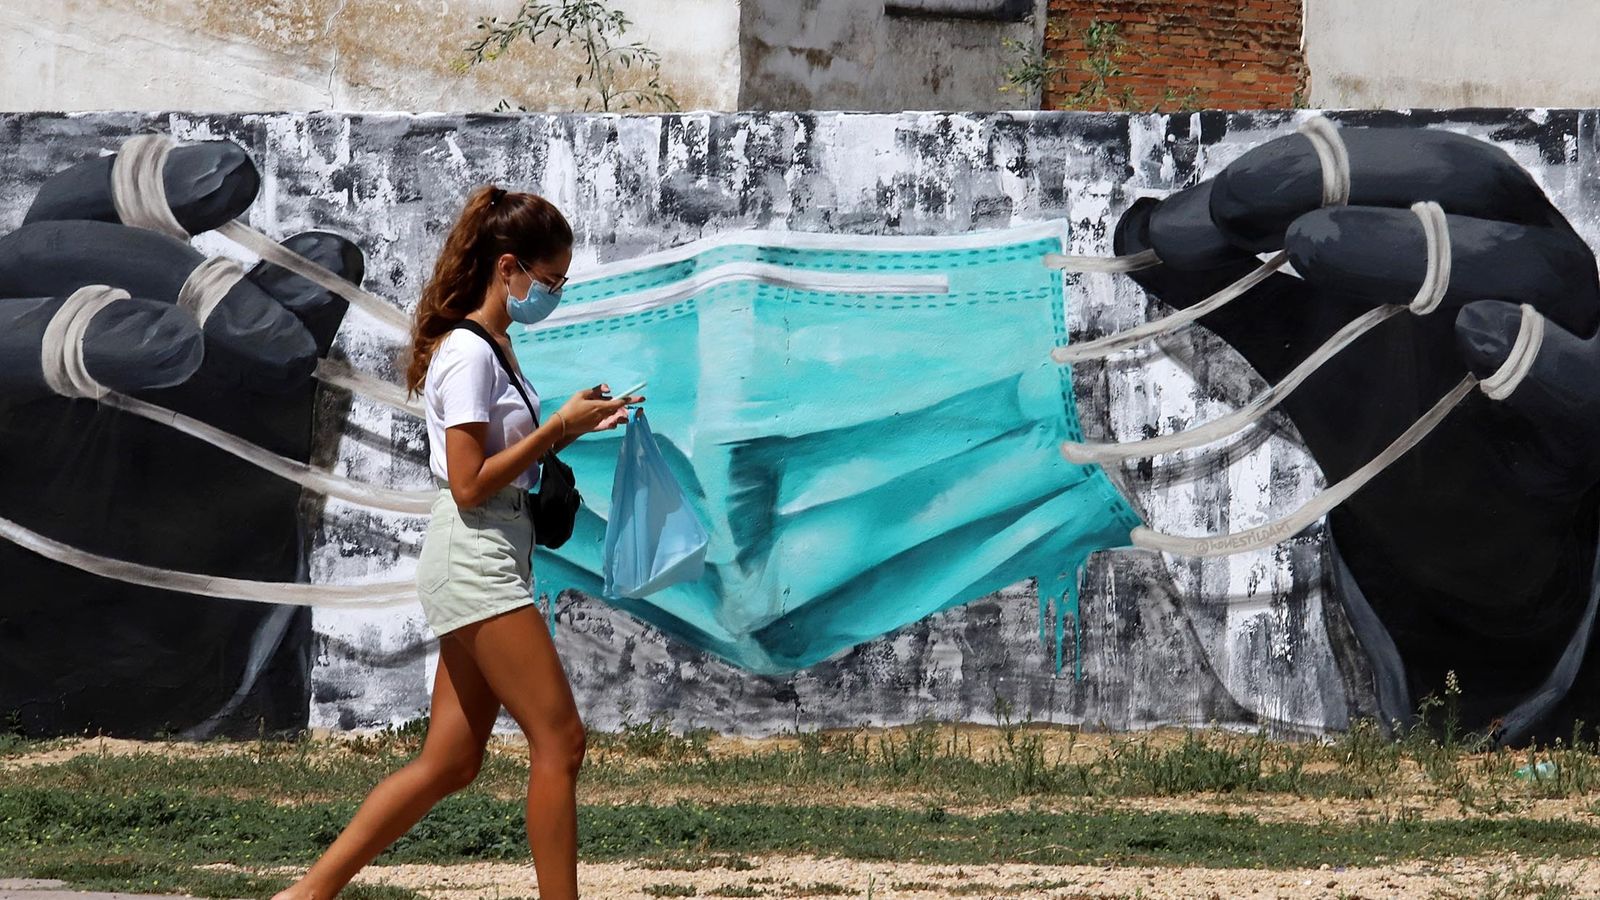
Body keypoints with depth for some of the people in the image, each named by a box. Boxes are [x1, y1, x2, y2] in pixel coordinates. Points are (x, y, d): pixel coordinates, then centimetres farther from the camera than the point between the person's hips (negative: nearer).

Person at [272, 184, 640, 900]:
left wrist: (571, 426, 9)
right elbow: (469, 485, -18)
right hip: (475, 563, -10)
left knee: (450, 762, 7)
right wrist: (557, 428, -15)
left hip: (487, 566, 10)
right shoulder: (467, 352, -13)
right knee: (559, 740, -9)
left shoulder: (492, 346, 17)